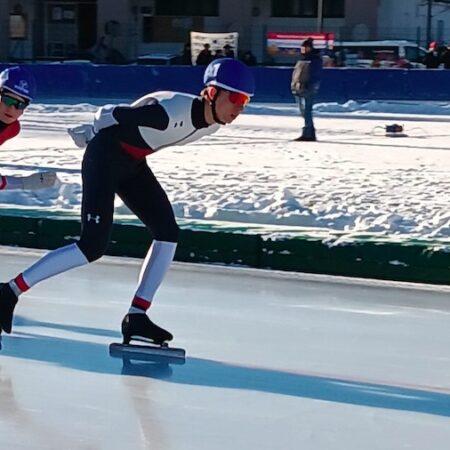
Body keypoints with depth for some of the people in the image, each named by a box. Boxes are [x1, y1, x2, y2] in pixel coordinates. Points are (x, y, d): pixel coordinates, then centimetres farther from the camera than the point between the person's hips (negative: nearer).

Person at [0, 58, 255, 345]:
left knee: (168, 233, -1)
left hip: (133, 164, 9)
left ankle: (137, 316, 3)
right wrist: (90, 135, 0)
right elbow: (111, 115, -20)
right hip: (105, 157, -9)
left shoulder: (212, 124, -4)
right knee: (93, 247, -14)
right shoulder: (172, 111, -32)